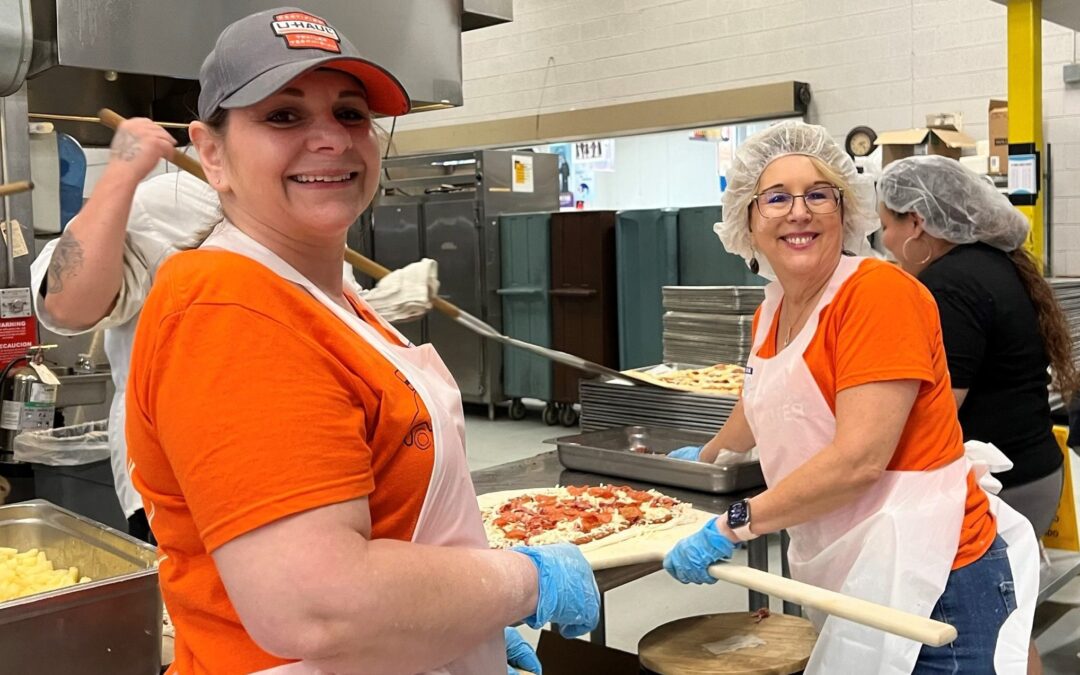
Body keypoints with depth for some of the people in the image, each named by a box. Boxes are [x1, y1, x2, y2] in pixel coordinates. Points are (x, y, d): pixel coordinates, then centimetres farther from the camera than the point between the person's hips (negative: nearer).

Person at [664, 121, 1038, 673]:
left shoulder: (880, 292, -16)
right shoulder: (771, 312, 7)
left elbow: (859, 458, -24)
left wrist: (733, 525, -21)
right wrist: (705, 456, 45)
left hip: (928, 581, -7)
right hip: (844, 575, 7)